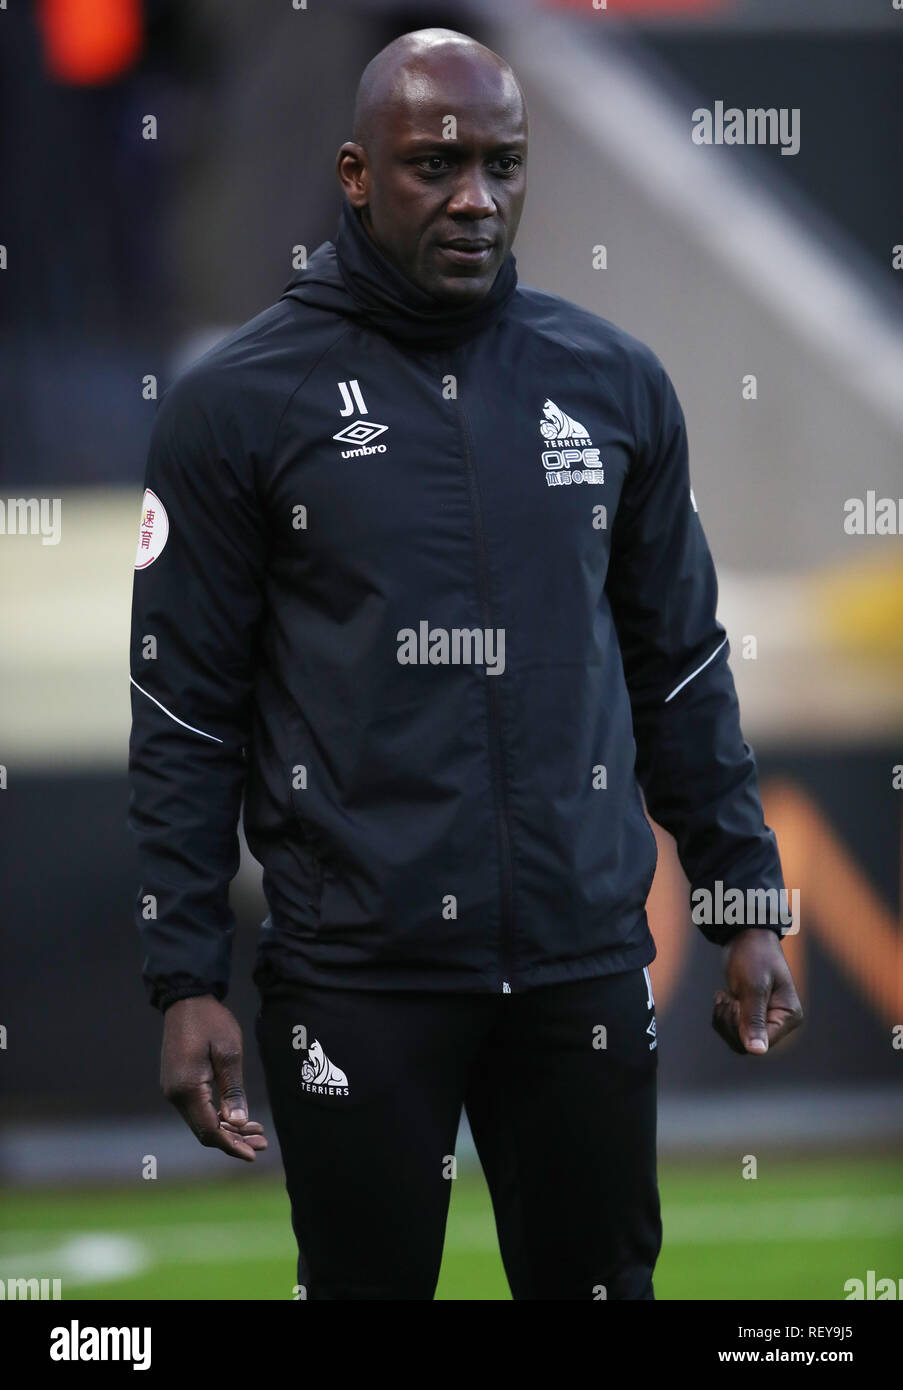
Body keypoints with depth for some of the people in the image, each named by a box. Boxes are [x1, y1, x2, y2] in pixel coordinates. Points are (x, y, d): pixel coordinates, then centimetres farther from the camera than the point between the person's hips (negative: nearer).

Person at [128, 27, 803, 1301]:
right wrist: (186, 979, -6)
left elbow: (681, 666, 14)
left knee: (597, 1284, 8)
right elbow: (184, 714, -1)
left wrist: (746, 905, 10)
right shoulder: (240, 404, -3)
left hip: (586, 958, 3)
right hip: (357, 977, -3)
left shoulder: (614, 383, 6)